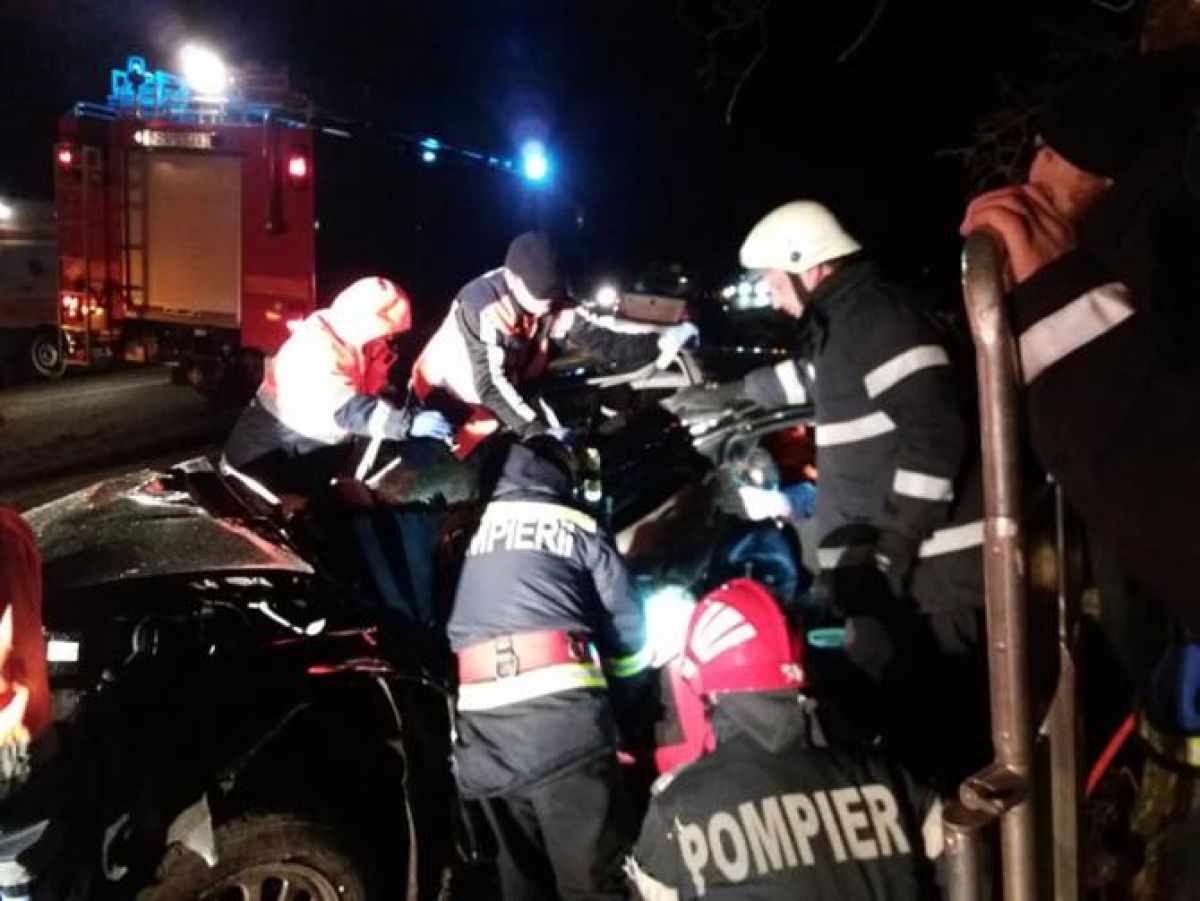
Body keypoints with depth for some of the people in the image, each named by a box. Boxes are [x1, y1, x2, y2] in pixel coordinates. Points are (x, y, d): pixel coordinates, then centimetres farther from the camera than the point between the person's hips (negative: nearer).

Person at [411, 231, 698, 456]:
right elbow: (490, 384, -39)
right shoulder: (484, 305, -34)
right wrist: (537, 429, -45)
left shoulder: (551, 305, -14)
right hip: (448, 394, -6)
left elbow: (598, 338, -19)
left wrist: (657, 345, -32)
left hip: (501, 394, 6)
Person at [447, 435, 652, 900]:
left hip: (482, 712, 4)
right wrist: (625, 662, 33)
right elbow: (626, 626, 13)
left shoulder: (476, 525, 18)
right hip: (559, 703, -3)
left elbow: (457, 622, 21)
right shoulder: (580, 528, 11)